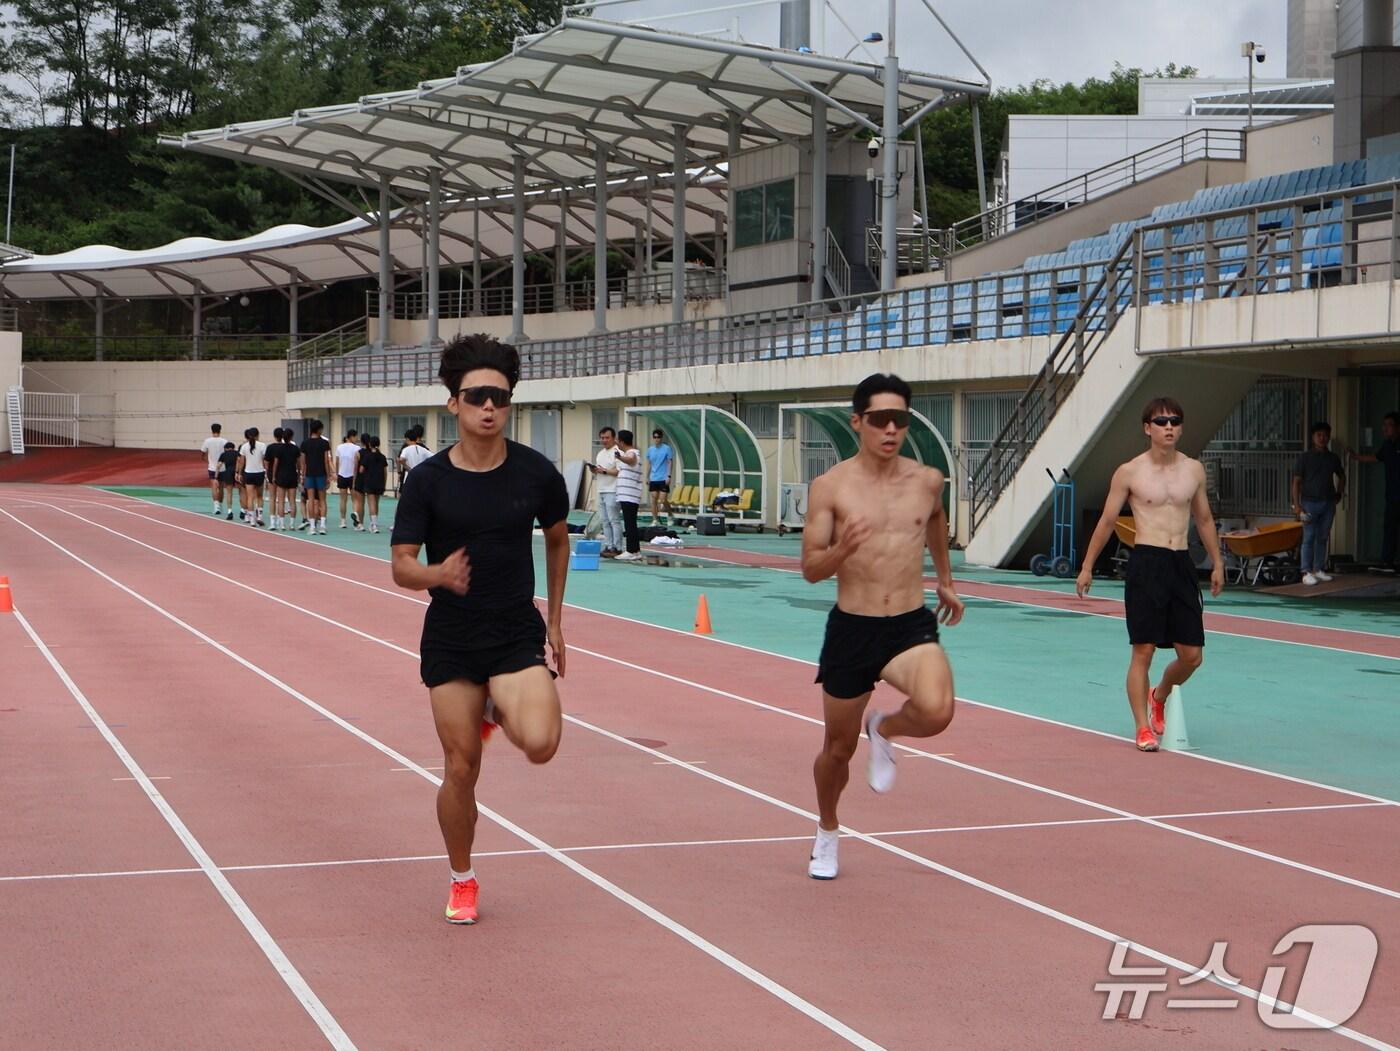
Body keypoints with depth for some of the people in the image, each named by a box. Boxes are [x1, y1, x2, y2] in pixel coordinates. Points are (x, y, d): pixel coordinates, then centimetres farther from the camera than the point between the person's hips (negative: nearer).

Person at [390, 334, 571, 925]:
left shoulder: (536, 473, -6)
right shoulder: (427, 481, -8)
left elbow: (558, 539, 12)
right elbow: (401, 567, -6)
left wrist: (554, 620, 13)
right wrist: (438, 575, -29)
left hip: (518, 634, 0)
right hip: (450, 639, 0)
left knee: (539, 743, -24)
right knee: (460, 768, 3)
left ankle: (500, 713, 13)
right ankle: (462, 881, 27)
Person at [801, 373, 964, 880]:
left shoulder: (927, 480, 1)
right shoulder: (831, 486, -7)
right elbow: (810, 569, -7)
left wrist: (945, 581, 32)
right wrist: (842, 549, -27)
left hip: (912, 627, 1)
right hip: (850, 629, -1)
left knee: (936, 711, -28)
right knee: (838, 747, 12)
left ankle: (884, 729, 9)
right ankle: (827, 833, 42)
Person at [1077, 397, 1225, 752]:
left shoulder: (1194, 470, 8)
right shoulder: (1129, 472, -3)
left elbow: (1204, 519, 20)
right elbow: (1107, 521, 3)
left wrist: (1217, 564, 21)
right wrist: (1087, 567, 3)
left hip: (1182, 564, 4)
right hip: (1145, 563, -4)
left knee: (1192, 655, 4)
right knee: (1143, 650, -5)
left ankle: (1159, 696, 34)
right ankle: (1143, 728, 4)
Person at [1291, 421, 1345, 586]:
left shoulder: (1333, 458, 7)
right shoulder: (1305, 457, -5)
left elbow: (1342, 476, 25)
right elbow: (1296, 481, -6)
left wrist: (1339, 494, 14)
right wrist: (1296, 504, -12)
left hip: (1328, 503, 4)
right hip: (1310, 502, -4)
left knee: (1323, 538, 8)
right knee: (1309, 538, -5)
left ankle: (1319, 569, 16)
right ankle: (1307, 572, -4)